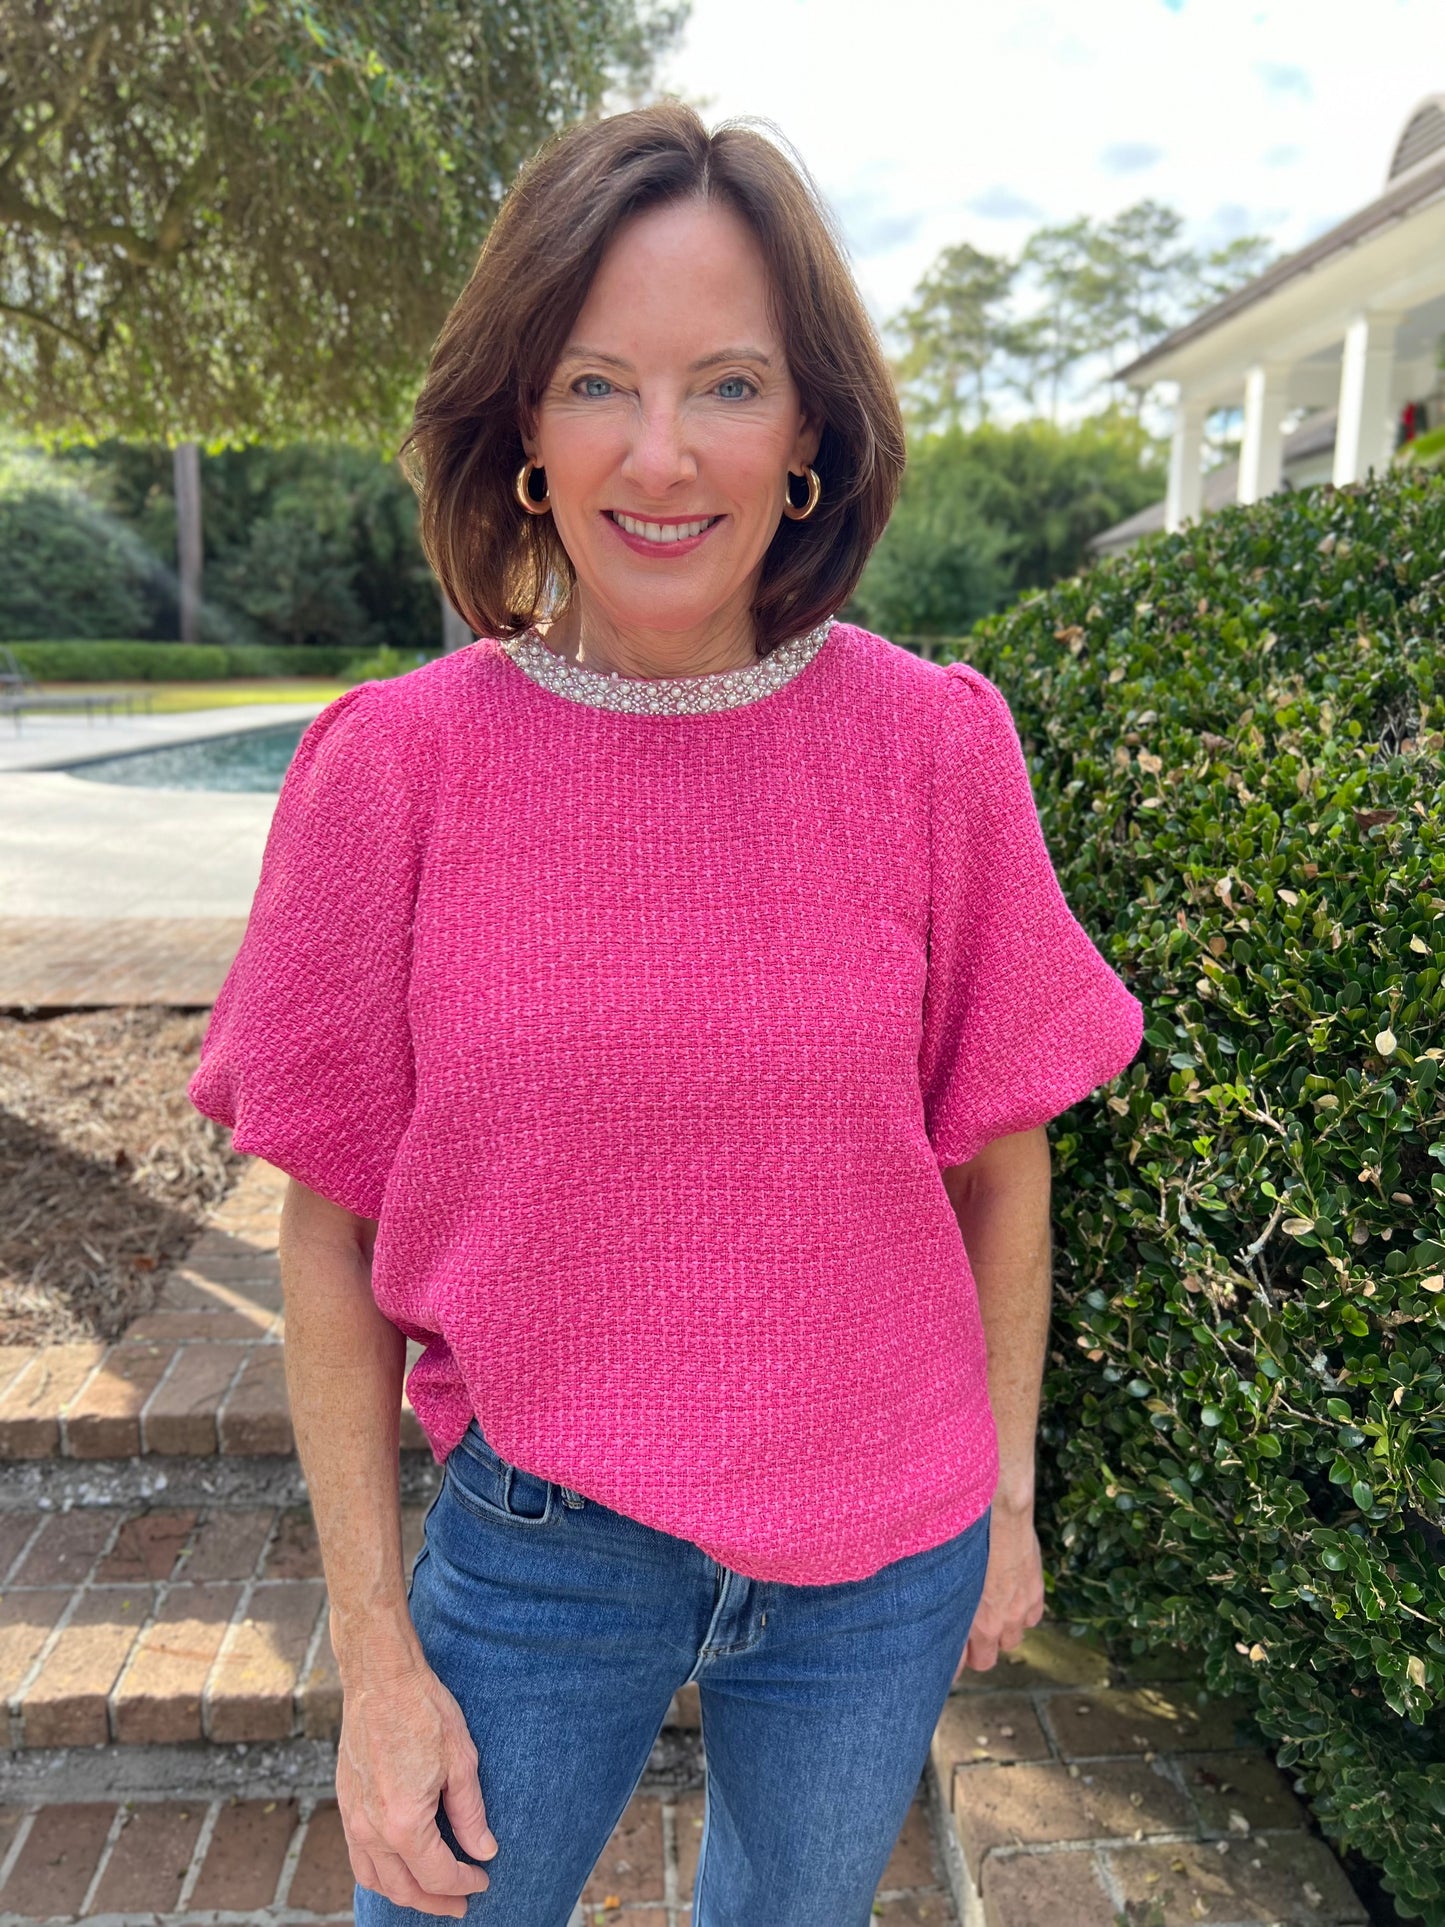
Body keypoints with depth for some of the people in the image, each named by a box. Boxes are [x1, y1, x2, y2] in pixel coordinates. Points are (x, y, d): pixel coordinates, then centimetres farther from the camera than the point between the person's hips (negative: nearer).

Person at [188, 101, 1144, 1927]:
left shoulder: (934, 744, -10)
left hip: (881, 1564, 2)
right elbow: (332, 1235, -7)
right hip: (535, 1548, -1)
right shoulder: (396, 764, -13)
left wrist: (1006, 1493, 7)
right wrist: (374, 1644, -4)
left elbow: (995, 1154, 0)